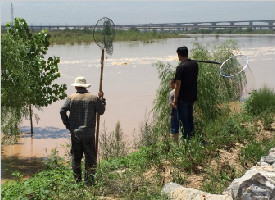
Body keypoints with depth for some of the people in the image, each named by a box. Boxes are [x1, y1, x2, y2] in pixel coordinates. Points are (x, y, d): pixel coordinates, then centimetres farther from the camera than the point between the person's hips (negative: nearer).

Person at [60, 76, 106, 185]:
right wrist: (101, 99, 18)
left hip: (75, 132, 1)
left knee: (76, 157, 11)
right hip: (89, 133, -1)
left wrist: (67, 125, 1)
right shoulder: (94, 98, -1)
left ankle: (77, 180, 15)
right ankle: (89, 181, 2)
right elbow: (101, 111, 6)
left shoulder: (71, 98, 0)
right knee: (90, 157, 4)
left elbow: (62, 111, -9)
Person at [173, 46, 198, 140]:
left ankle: (186, 137, 7)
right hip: (192, 96, 7)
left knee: (183, 119, 3)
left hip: (183, 97, -7)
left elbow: (178, 84, -18)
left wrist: (175, 98, -10)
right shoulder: (194, 64, 2)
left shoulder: (180, 67, -19)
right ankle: (191, 135, 26)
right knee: (190, 117, 19)